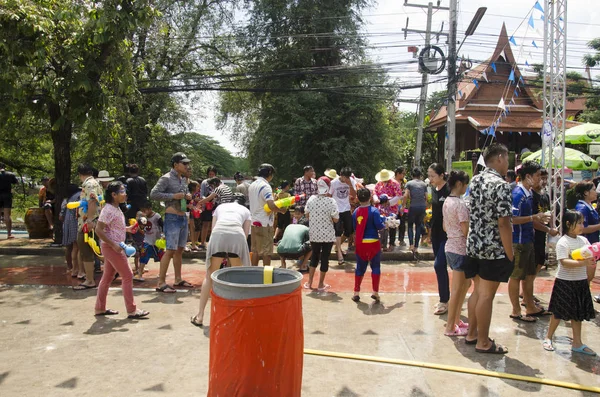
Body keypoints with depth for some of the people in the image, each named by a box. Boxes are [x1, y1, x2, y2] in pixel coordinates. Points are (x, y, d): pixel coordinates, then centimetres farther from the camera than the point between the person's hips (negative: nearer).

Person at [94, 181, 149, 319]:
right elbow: (98, 229, -21)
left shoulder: (116, 209, 11)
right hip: (111, 247, -10)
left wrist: (127, 229, 10)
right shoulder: (108, 210, -18)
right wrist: (113, 244, -24)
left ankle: (100, 308, 24)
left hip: (115, 246, 10)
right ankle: (132, 310, 0)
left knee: (108, 277, 15)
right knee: (127, 276, -5)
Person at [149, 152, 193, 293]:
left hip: (183, 217, 8)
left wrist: (188, 196, 6)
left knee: (179, 249, 13)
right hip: (172, 218, -8)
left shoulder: (183, 179, 13)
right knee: (170, 250, -11)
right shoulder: (166, 178, -11)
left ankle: (178, 279, 23)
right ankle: (161, 283, -6)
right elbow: (153, 194, -18)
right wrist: (173, 196, -22)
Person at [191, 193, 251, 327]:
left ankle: (200, 316, 12)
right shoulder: (245, 210, 32)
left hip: (218, 234, 1)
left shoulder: (220, 206, 35)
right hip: (237, 235, 0)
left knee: (210, 276, 13)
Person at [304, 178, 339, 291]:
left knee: (314, 256, 19)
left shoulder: (311, 199, -5)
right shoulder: (331, 201, -17)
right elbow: (336, 220, -13)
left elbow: (307, 215, 7)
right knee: (325, 258, 8)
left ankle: (309, 282, 24)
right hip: (328, 235, -4)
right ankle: (321, 285, 16)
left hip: (314, 234, 4)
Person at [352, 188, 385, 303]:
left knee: (360, 268, 14)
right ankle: (375, 292, 6)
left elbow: (354, 227, 8)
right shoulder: (374, 211, -11)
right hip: (373, 242, -3)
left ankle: (356, 292, 16)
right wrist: (386, 224, 6)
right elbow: (380, 226, -14)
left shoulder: (355, 212, 1)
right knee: (375, 267, 9)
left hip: (360, 243, 4)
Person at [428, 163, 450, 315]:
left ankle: (444, 301, 2)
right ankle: (444, 299, 24)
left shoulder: (449, 191, -15)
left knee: (439, 265, -10)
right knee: (440, 266, 13)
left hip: (447, 234, -8)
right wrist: (430, 228, 15)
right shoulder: (434, 190, 8)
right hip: (436, 233, 8)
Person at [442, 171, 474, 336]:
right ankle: (450, 327, 10)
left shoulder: (446, 202, 9)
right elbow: (466, 231, -19)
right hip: (460, 249, -9)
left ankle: (456, 320, 27)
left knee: (465, 283, 20)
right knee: (457, 289, 0)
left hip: (450, 247, 9)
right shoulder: (460, 203, -18)